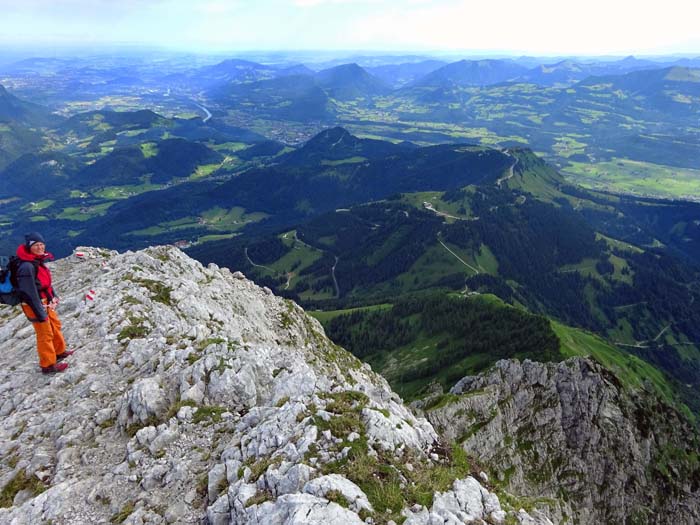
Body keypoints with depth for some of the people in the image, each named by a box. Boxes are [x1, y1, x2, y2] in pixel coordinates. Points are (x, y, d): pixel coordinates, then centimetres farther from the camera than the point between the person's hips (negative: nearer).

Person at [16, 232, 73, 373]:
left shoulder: (38, 261, 3)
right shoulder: (27, 267, -27)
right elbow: (30, 293, -27)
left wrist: (54, 296, 16)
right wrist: (40, 313, -23)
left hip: (46, 302, 9)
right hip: (35, 306, -9)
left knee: (55, 326, 23)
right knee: (45, 334, 3)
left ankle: (59, 351, 43)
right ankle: (48, 365, 18)